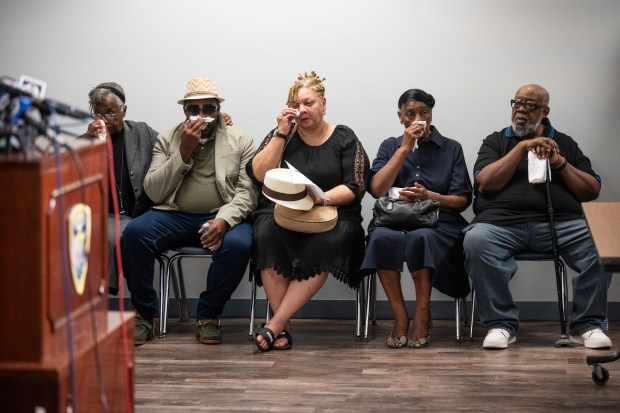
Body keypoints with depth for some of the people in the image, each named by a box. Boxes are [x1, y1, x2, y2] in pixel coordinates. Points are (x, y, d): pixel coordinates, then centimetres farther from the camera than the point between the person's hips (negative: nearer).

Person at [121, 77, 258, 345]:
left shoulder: (241, 141, 7)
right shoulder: (166, 140, 11)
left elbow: (248, 192, -3)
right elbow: (153, 192, 1)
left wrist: (224, 220, -22)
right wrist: (183, 153, -9)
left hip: (221, 217, -1)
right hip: (174, 215, 1)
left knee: (238, 244, -34)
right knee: (133, 233, -27)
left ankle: (208, 315, -11)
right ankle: (143, 315, -12)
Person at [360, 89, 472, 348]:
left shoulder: (451, 148, 14)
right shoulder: (390, 146, 18)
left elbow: (463, 200, 7)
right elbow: (377, 190, 1)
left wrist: (429, 196, -11)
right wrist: (405, 148, -1)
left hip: (438, 223, -1)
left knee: (420, 237, -39)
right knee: (381, 237, -36)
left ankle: (422, 317, -24)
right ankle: (400, 317, -25)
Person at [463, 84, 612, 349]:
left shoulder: (565, 144, 22)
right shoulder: (496, 142, 19)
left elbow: (592, 191, 14)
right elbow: (485, 184, 1)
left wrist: (560, 164, 0)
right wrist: (522, 148, -2)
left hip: (561, 223, 1)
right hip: (502, 222, -1)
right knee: (476, 240, -34)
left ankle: (586, 325, -14)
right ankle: (501, 324, -21)